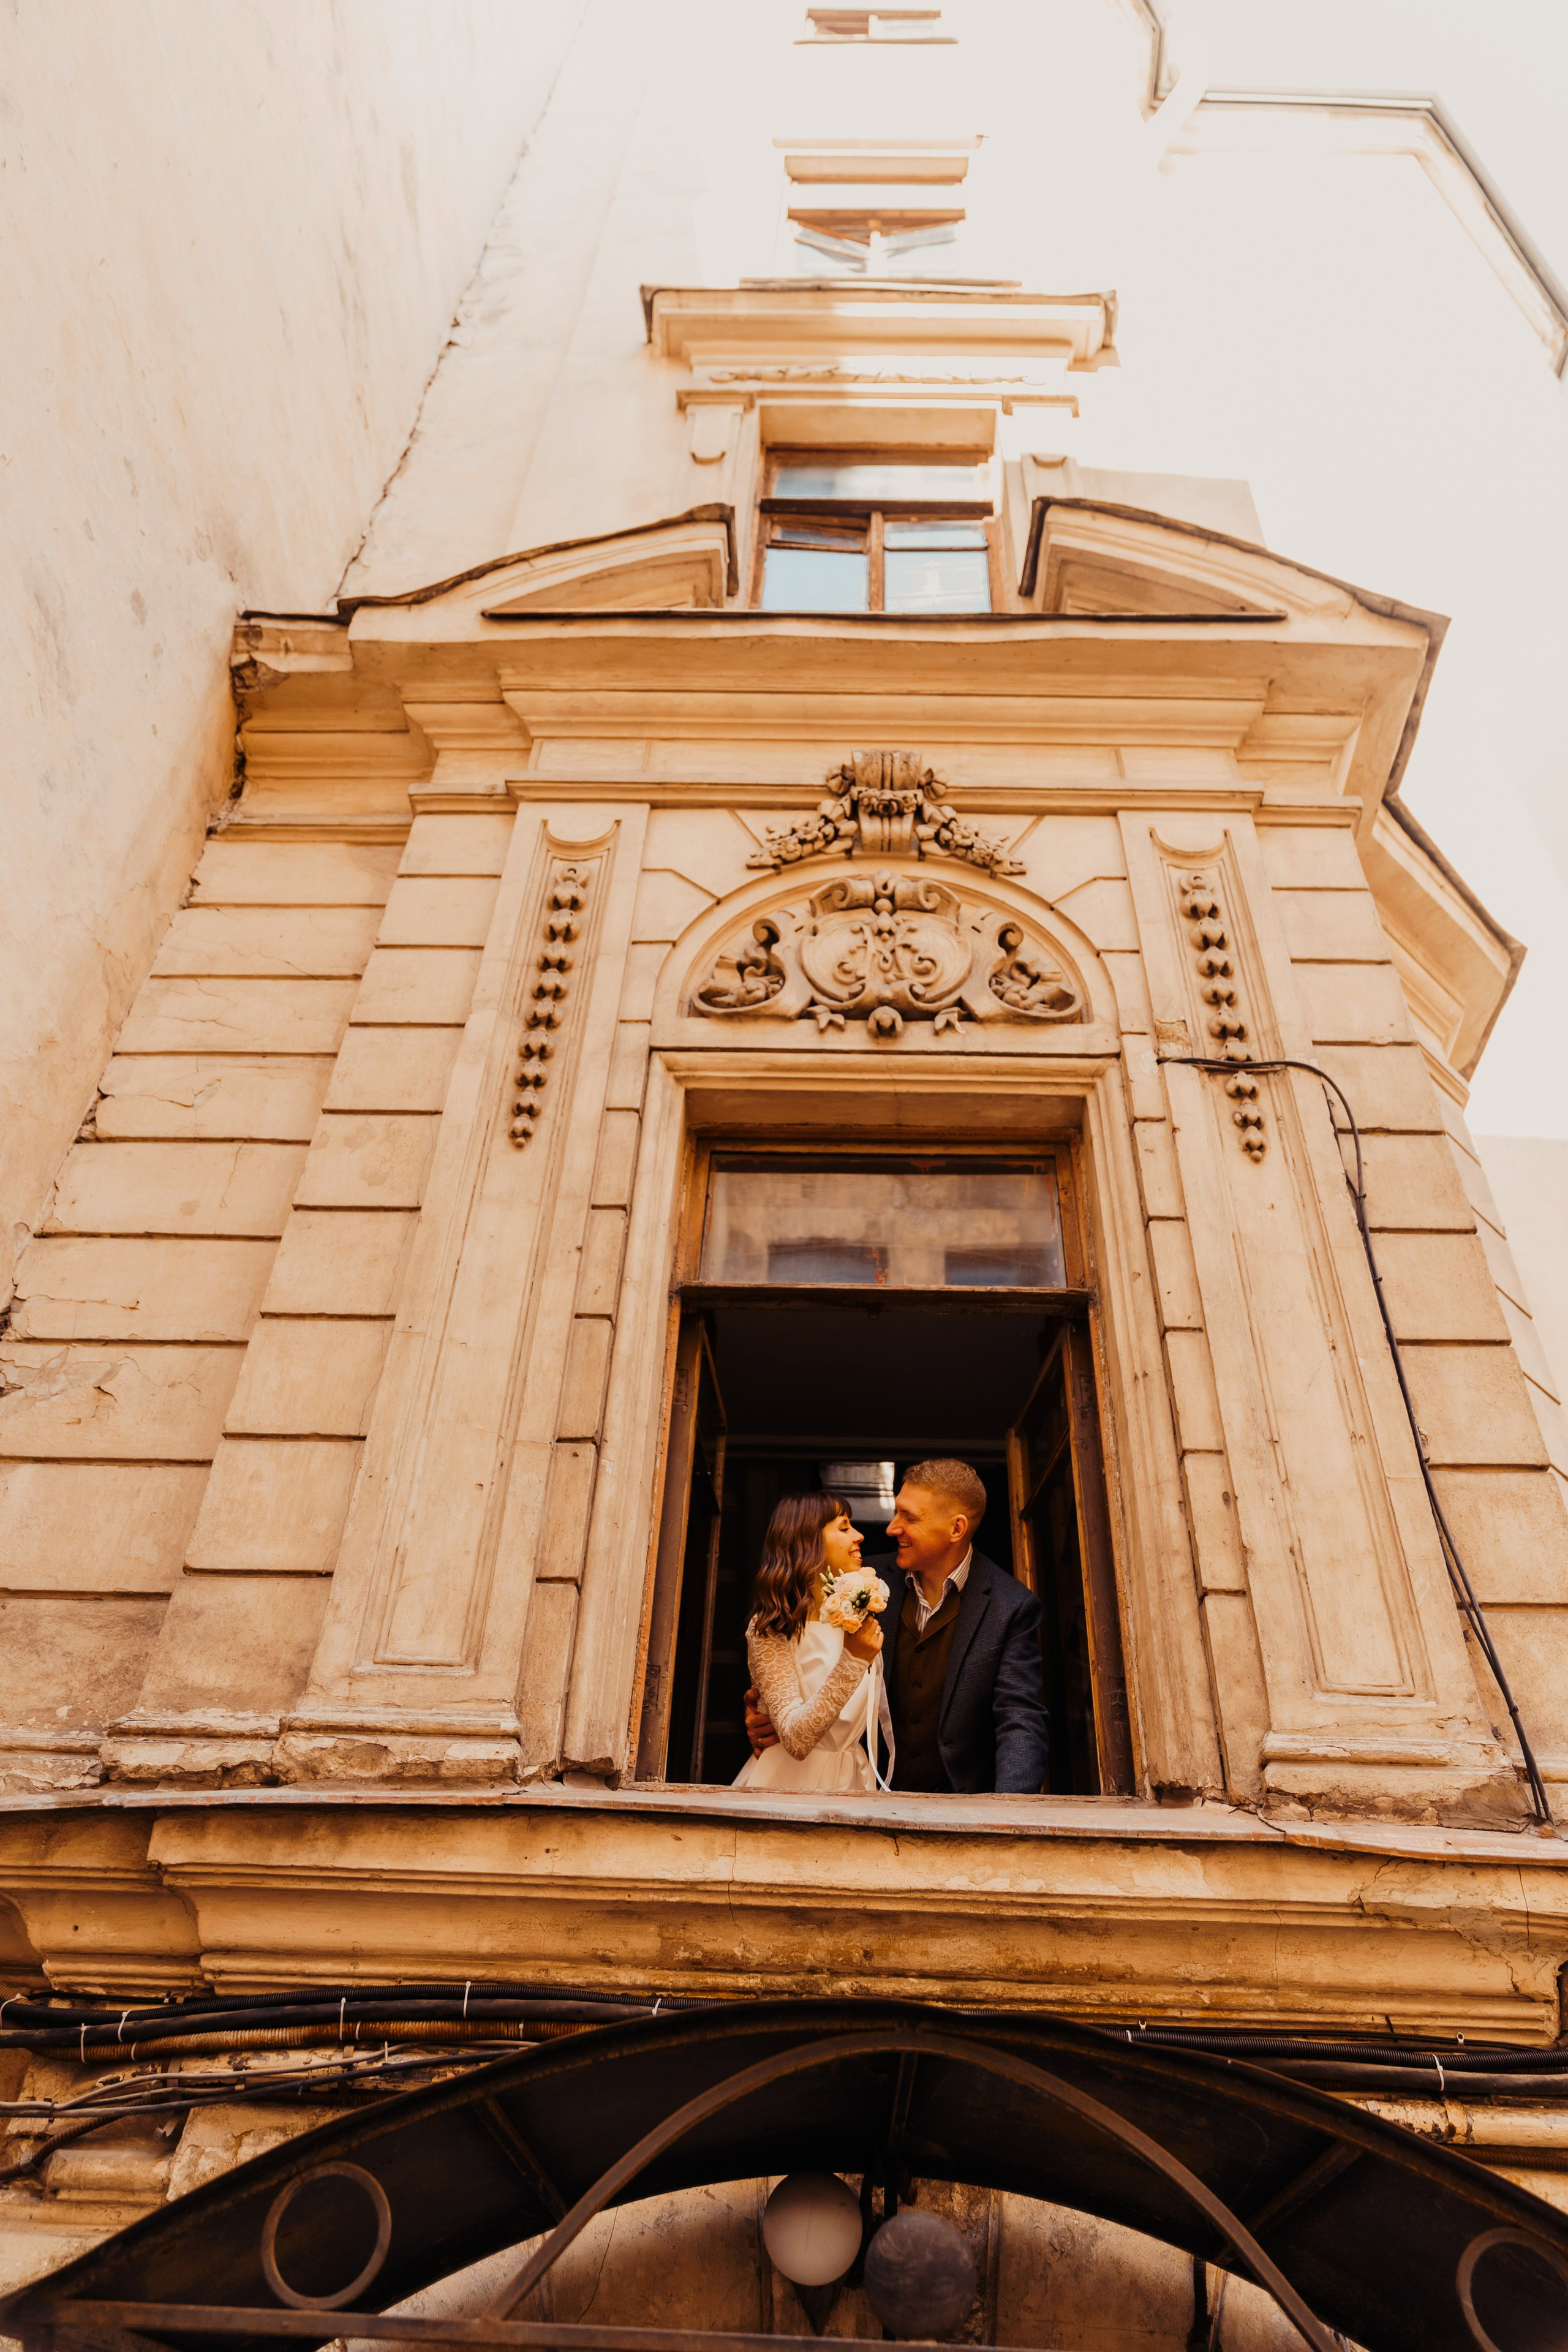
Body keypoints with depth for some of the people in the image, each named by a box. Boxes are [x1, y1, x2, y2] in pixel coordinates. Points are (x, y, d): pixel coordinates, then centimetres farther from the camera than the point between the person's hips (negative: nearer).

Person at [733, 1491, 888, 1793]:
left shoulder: (860, 1620, 12)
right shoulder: (770, 1631, -11)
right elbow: (796, 1741, -21)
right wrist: (852, 1661, -27)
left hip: (851, 1779, 5)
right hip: (791, 1780, -5)